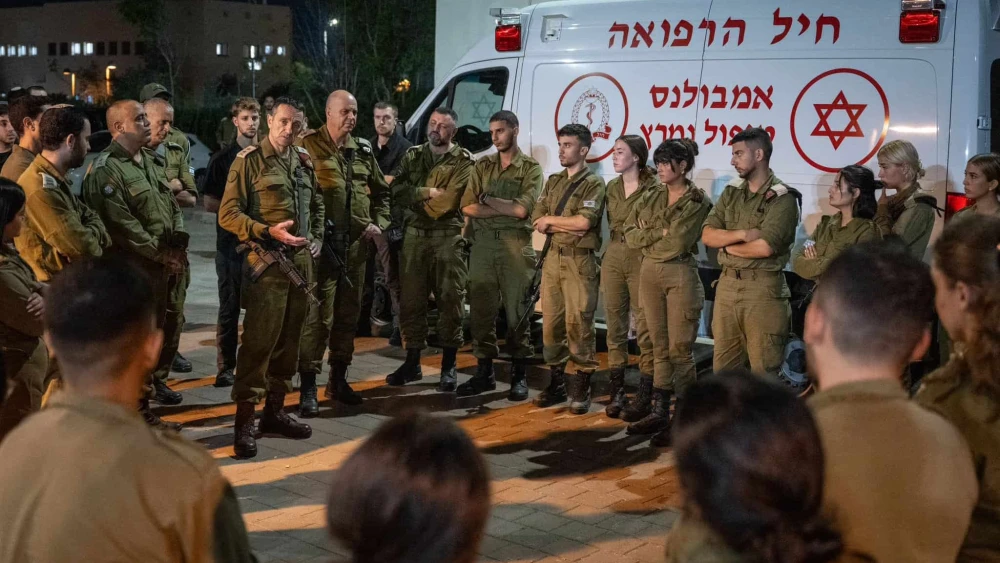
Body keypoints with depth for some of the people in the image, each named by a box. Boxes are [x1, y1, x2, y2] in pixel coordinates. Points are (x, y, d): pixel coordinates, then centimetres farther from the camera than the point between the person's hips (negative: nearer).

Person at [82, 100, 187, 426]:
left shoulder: (147, 161, 14)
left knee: (155, 328, 21)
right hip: (133, 267, -9)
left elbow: (171, 205, 19)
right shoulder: (106, 170, -16)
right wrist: (161, 253, -17)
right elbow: (122, 225, -21)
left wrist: (178, 244, 4)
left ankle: (154, 381, 38)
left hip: (162, 264, 9)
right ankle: (138, 410, 2)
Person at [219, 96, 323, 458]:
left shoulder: (303, 161, 13)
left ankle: (274, 411, 23)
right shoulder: (249, 160, -6)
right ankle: (244, 422, -3)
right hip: (266, 262, -6)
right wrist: (268, 232, -19)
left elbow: (317, 205, 27)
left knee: (289, 341, 11)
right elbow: (228, 214, -9)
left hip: (300, 262, 7)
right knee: (259, 341, -9)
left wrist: (316, 238, 11)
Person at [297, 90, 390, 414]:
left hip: (356, 244, 6)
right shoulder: (309, 147, -5)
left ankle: (338, 380, 26)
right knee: (318, 317, -8)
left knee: (348, 314, 13)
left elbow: (381, 192, 22)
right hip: (321, 244, -6)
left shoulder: (363, 150, 13)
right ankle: (308, 389, -2)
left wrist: (379, 223, 8)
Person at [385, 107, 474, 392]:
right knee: (411, 300, 6)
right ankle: (412, 362, 17)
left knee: (450, 301, -2)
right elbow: (397, 191, -1)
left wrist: (415, 199, -4)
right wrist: (427, 192, -13)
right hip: (414, 235, 4)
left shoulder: (463, 161, -1)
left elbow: (447, 201, -13)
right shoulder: (412, 156, 13)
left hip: (448, 238, -4)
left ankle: (449, 366, 7)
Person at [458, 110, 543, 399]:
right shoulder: (482, 166, 13)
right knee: (481, 310, 5)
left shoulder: (531, 168, 3)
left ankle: (519, 375, 9)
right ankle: (484, 372, 14)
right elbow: (468, 207, 1)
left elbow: (522, 209, -11)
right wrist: (506, 208, -7)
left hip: (515, 246, -3)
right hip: (482, 245, 3)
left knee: (517, 311, 0)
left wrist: (487, 199, -2)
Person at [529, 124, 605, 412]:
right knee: (551, 322, 7)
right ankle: (556, 382, 16)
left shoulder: (594, 183, -3)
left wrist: (551, 220, -4)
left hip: (580, 260, -6)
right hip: (553, 258, 6)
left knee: (579, 324, -6)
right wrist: (568, 226, -9)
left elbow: (584, 221, -17)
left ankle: (581, 387, 1)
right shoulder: (553, 182, 16)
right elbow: (537, 222, 6)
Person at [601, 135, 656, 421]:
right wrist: (637, 230, 8)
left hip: (641, 260, -6)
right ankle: (617, 392, 15)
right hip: (613, 258, 6)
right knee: (615, 326, 8)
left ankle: (644, 397, 1)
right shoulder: (612, 188, 11)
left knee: (644, 328, -4)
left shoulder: (654, 188, -8)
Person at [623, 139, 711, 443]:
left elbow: (678, 241, -17)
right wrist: (660, 232, -10)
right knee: (659, 347, 10)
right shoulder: (650, 198, 10)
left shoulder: (698, 201, -7)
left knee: (680, 349, -3)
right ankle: (659, 412, 15)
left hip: (680, 274, -6)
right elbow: (630, 236, 3)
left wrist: (647, 237, -5)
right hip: (650, 273, 6)